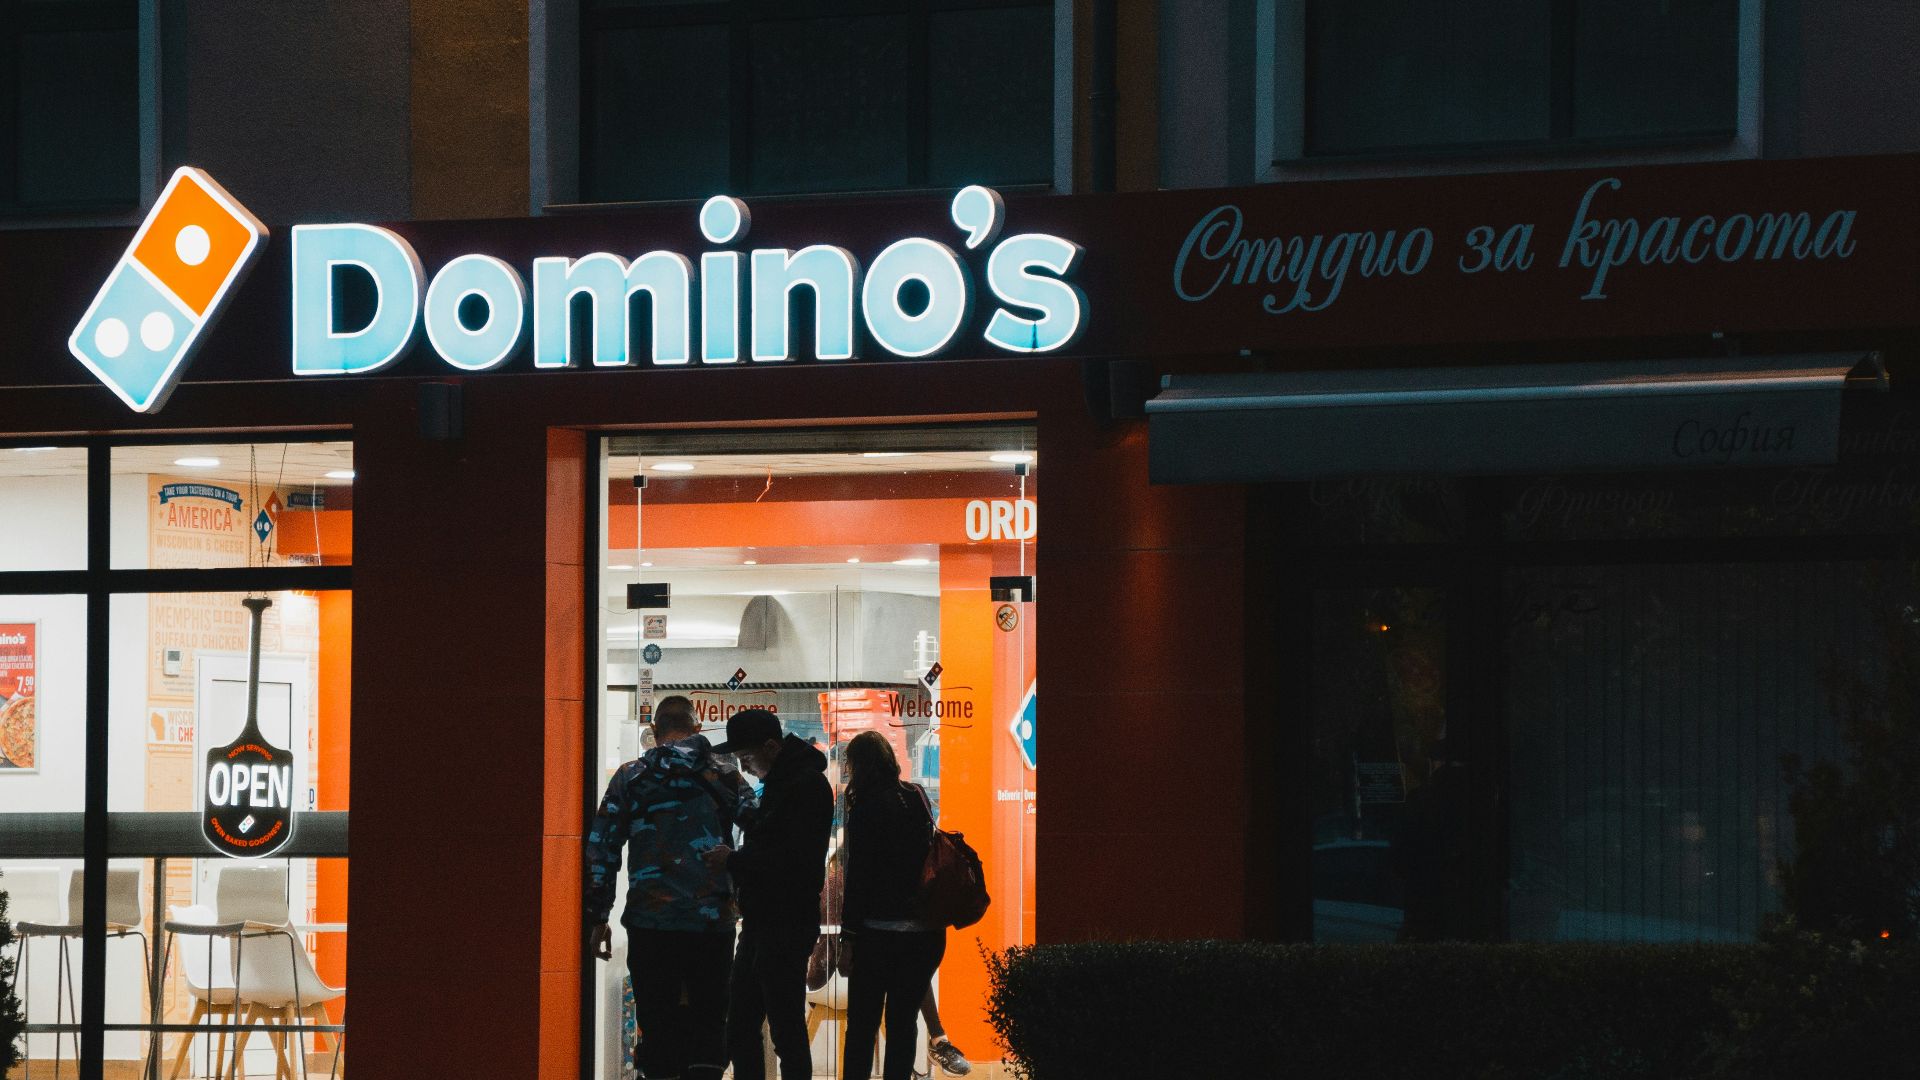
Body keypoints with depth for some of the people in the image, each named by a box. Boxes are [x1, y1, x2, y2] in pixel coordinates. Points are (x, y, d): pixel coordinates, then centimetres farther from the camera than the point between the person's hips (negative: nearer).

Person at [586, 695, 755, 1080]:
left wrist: (598, 918, 8)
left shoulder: (629, 777, 6)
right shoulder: (726, 777, 7)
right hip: (712, 923, 0)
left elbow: (600, 850, 3)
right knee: (708, 1021, 5)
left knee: (657, 1024, 6)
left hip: (650, 923, 0)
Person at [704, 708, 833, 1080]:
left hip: (786, 928, -10)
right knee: (740, 1030, 13)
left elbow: (796, 858, -23)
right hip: (760, 923, 10)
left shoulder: (807, 785, -15)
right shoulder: (778, 781, 16)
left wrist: (734, 861, -16)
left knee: (787, 1034, -6)